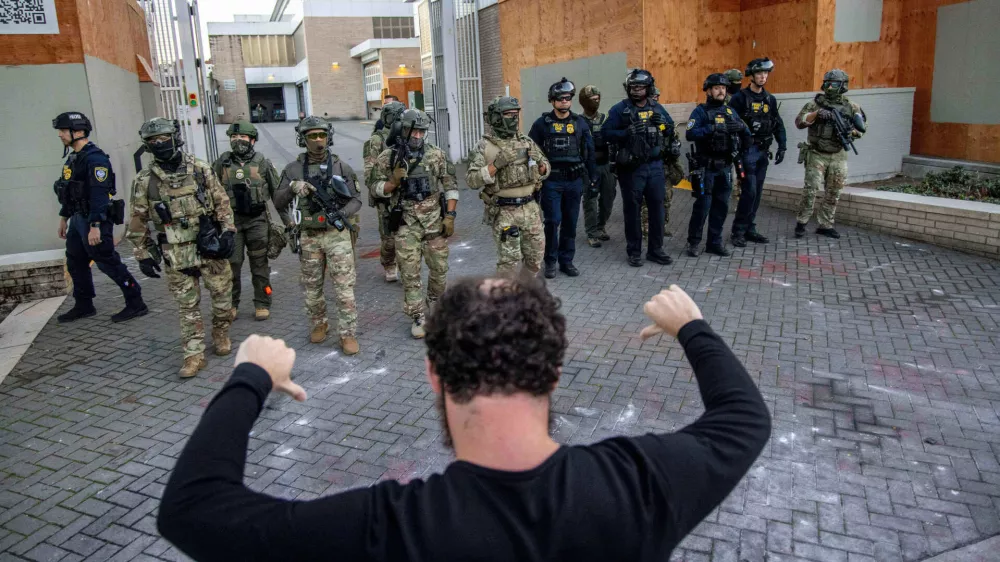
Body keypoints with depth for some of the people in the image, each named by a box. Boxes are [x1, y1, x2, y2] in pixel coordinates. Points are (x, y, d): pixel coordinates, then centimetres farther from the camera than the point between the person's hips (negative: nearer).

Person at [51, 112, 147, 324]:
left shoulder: (95, 159, -18)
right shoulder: (73, 158, 12)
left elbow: (99, 195, -24)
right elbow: (69, 191, 20)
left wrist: (95, 226, -27)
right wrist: (64, 217, 22)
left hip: (95, 220, -10)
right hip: (78, 219, 10)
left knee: (109, 263, -6)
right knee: (75, 264, 16)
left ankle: (136, 304, 2)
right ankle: (83, 306, 28)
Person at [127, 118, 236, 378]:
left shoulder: (201, 169, -1)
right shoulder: (145, 181, -2)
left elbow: (222, 201, 3)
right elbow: (138, 222, 3)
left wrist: (228, 231, -5)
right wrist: (143, 255, 2)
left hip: (210, 245, 1)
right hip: (177, 253, 0)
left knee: (222, 294, 9)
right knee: (188, 305, 5)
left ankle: (221, 333, 34)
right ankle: (194, 355, 12)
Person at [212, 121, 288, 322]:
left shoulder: (262, 163, -1)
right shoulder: (223, 163, 3)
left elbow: (277, 193, 5)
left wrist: (287, 221, 4)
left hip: (257, 220, -1)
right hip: (231, 220, 1)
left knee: (259, 264, 6)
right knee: (231, 264, 2)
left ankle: (262, 304, 17)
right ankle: (230, 305, 16)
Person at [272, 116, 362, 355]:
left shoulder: (341, 167, -1)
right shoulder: (293, 169, 3)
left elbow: (356, 199, 1)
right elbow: (278, 201, 3)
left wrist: (342, 213, -18)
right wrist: (292, 188, -16)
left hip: (337, 234, -2)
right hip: (309, 237, 2)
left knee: (344, 287, -5)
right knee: (312, 287, 14)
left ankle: (348, 334, 3)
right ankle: (319, 324, 34)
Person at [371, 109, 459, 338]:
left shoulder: (437, 155, 0)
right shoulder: (388, 157, -1)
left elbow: (450, 186, 2)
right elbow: (378, 189, 4)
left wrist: (450, 216, -5)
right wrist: (394, 181, -17)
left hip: (435, 221, 1)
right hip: (406, 223, -1)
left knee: (439, 267, 11)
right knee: (410, 273, 0)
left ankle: (434, 302, 38)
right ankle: (418, 317, 12)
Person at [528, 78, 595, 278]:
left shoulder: (580, 123, 8)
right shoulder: (542, 124, -1)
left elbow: (589, 152, 11)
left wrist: (593, 178, 9)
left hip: (574, 181, 3)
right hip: (551, 181, -3)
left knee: (570, 223, 8)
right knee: (553, 221, -5)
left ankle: (566, 260, 20)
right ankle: (550, 261, 10)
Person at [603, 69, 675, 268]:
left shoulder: (657, 109, 10)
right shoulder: (620, 109, -4)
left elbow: (670, 130, 14)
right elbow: (607, 132, -10)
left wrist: (664, 123, -7)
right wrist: (628, 132, -23)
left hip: (655, 165, 4)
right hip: (631, 168, -4)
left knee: (657, 207, 8)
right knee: (632, 209, 4)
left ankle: (655, 249, 20)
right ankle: (634, 251, 14)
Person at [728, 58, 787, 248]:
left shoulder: (770, 99, 12)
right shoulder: (740, 97, -7)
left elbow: (778, 125, 15)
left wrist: (782, 146, 6)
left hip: (763, 152, 7)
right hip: (747, 151, -6)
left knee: (757, 193, 9)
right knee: (749, 191, -11)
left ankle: (750, 229, 17)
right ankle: (739, 231, -1)